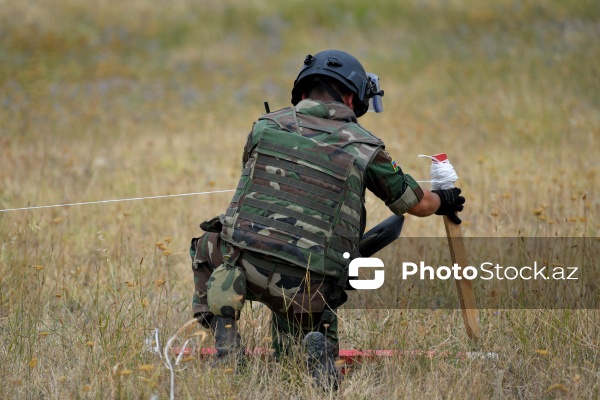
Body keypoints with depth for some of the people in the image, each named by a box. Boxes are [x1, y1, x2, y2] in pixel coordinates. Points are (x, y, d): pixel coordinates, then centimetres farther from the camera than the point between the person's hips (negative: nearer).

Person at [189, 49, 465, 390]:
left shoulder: (266, 126, 11)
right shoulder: (362, 147, 8)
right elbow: (418, 203, 21)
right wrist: (443, 201, 44)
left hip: (245, 265, 0)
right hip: (308, 289, 0)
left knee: (207, 248, 33)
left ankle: (224, 335, 9)